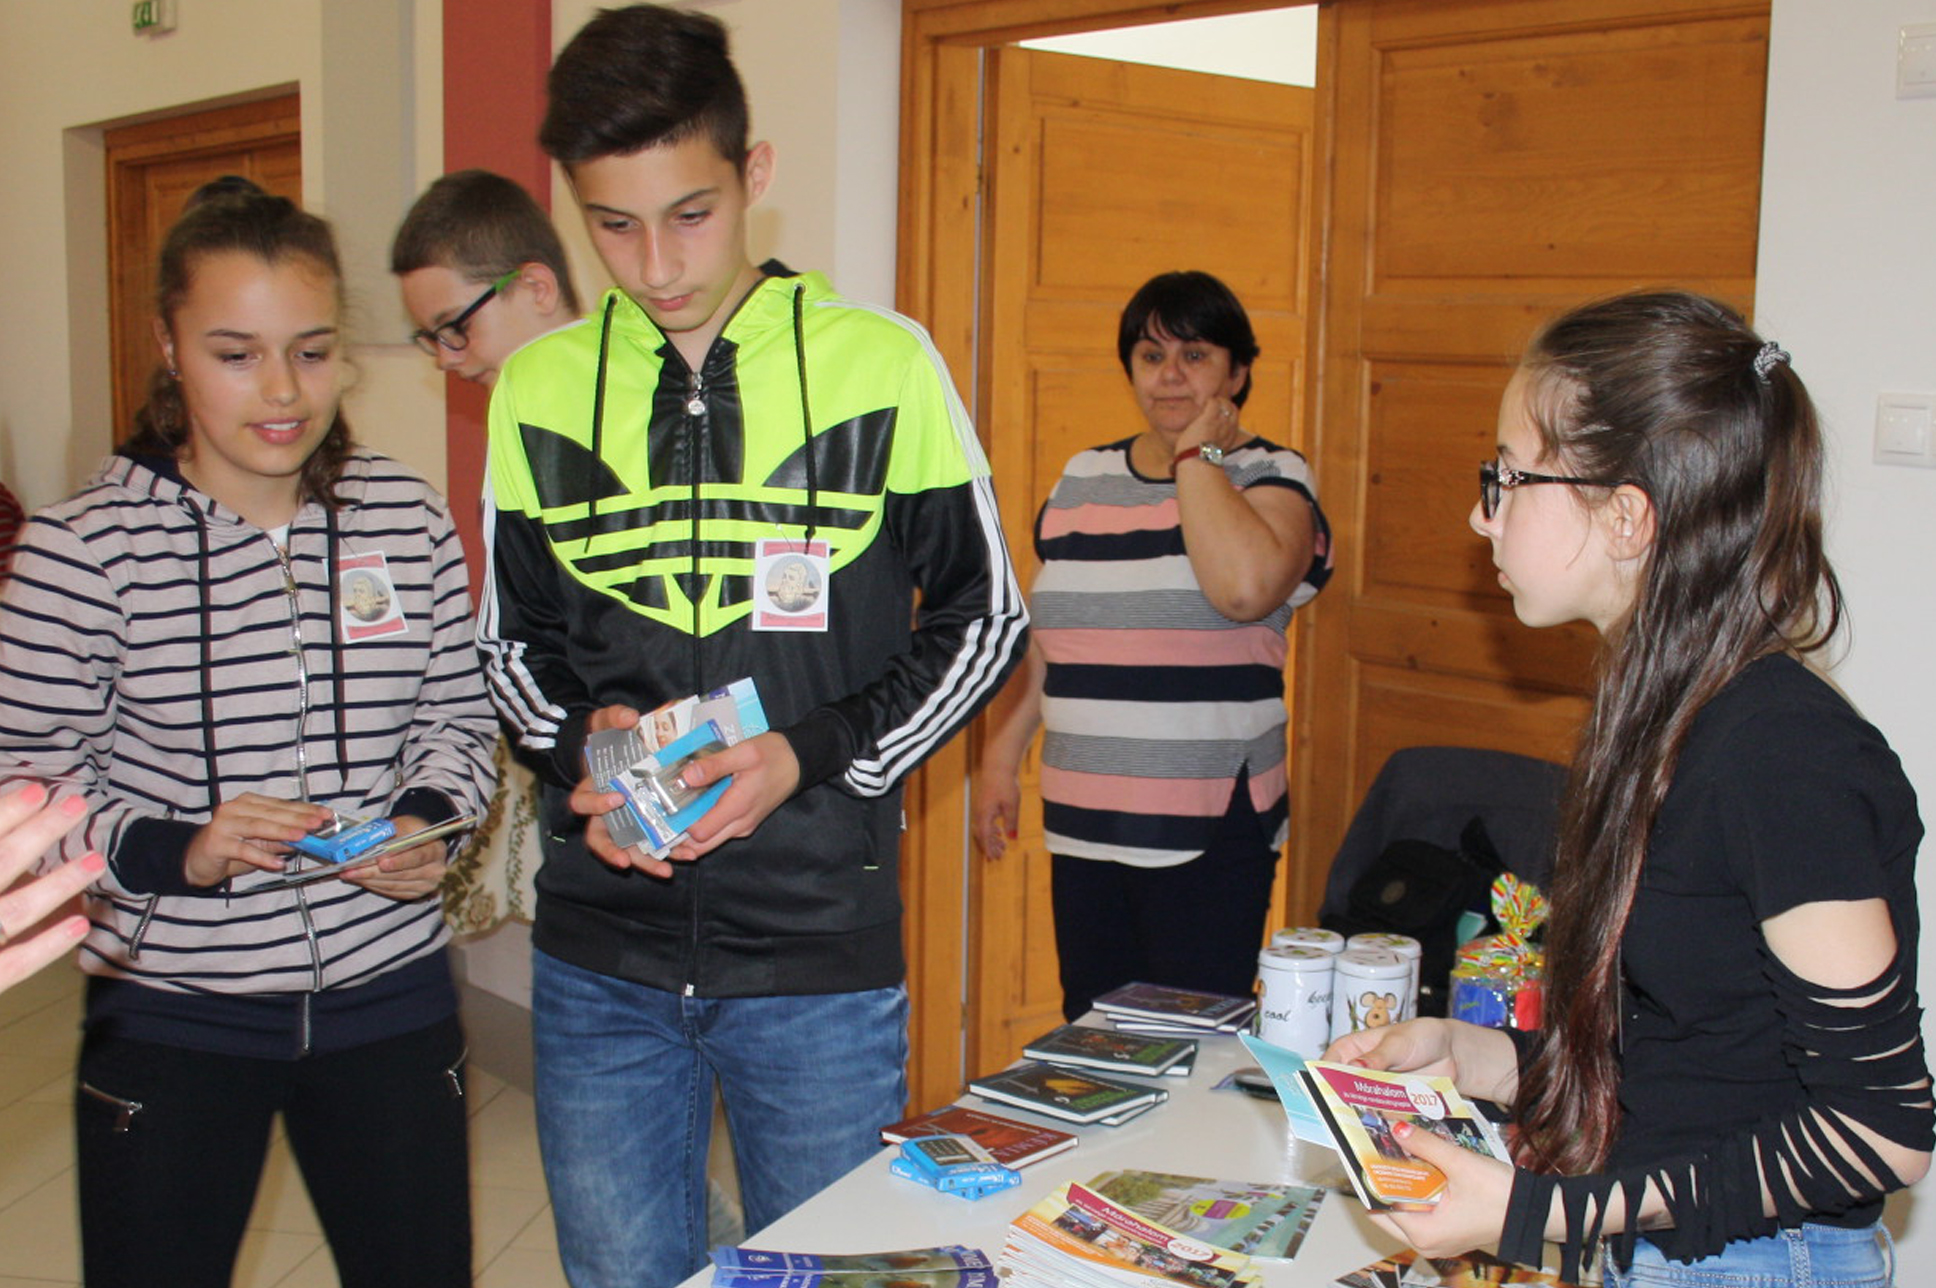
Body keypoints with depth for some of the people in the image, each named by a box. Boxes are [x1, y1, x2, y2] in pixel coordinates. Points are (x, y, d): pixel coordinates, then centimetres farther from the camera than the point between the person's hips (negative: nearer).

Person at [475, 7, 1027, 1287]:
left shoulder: (878, 365, -5)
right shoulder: (541, 389, 4)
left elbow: (984, 619, 1)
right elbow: (513, 638, 12)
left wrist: (810, 755, -13)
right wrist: (582, 743, -10)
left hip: (823, 953, -2)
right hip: (599, 957, 3)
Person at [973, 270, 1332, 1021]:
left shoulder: (1268, 475, -2)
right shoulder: (1082, 479, 13)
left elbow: (1247, 587, -25)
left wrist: (1197, 457, -13)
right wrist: (1000, 756, 16)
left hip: (1207, 833, -5)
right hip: (1082, 824, 5)